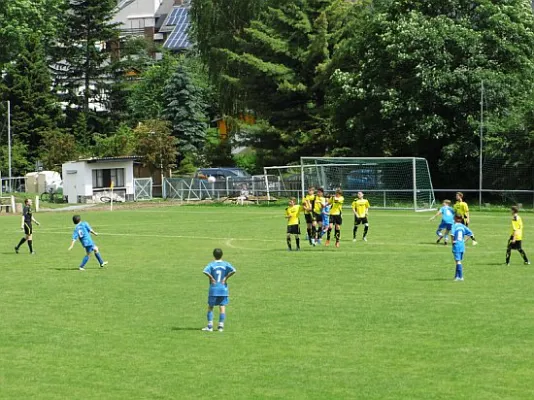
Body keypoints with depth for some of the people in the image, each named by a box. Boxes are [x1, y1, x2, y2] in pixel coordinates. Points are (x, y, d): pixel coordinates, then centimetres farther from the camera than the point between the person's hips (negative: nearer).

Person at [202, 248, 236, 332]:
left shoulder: (211, 264, -4)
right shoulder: (226, 264, 1)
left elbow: (205, 271, -23)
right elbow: (233, 270, -15)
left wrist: (211, 278, -9)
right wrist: (226, 278, -5)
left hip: (213, 289, -2)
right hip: (223, 289, 2)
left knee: (210, 307, 7)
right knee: (222, 307, 4)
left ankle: (210, 326, 2)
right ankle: (221, 326, 0)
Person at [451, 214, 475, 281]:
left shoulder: (454, 226, -7)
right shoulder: (463, 226, 9)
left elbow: (452, 233, -26)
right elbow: (470, 233, 8)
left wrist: (453, 240, -12)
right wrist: (465, 240, 10)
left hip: (456, 246, -6)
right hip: (462, 246, 6)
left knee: (458, 261, -6)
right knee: (458, 261, 16)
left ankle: (460, 277, -11)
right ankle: (457, 276, 23)